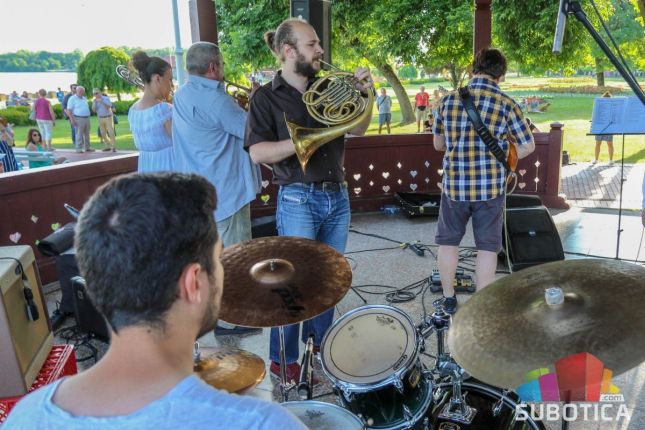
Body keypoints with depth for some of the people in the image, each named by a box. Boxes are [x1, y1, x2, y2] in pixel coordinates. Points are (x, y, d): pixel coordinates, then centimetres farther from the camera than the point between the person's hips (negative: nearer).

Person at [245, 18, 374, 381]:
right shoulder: (267, 97, -6)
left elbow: (357, 129, 13)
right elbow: (258, 152, -15)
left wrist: (365, 93, -3)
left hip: (338, 196, 6)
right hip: (299, 200, -5)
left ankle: (321, 339, 34)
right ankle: (283, 359, 17)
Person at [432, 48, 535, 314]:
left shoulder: (449, 100, 1)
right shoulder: (506, 104, -6)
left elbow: (438, 144, 10)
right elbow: (528, 146, 1)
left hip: (454, 184, 2)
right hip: (491, 186, -2)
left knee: (448, 241, 17)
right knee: (487, 247, 10)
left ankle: (449, 301, 28)